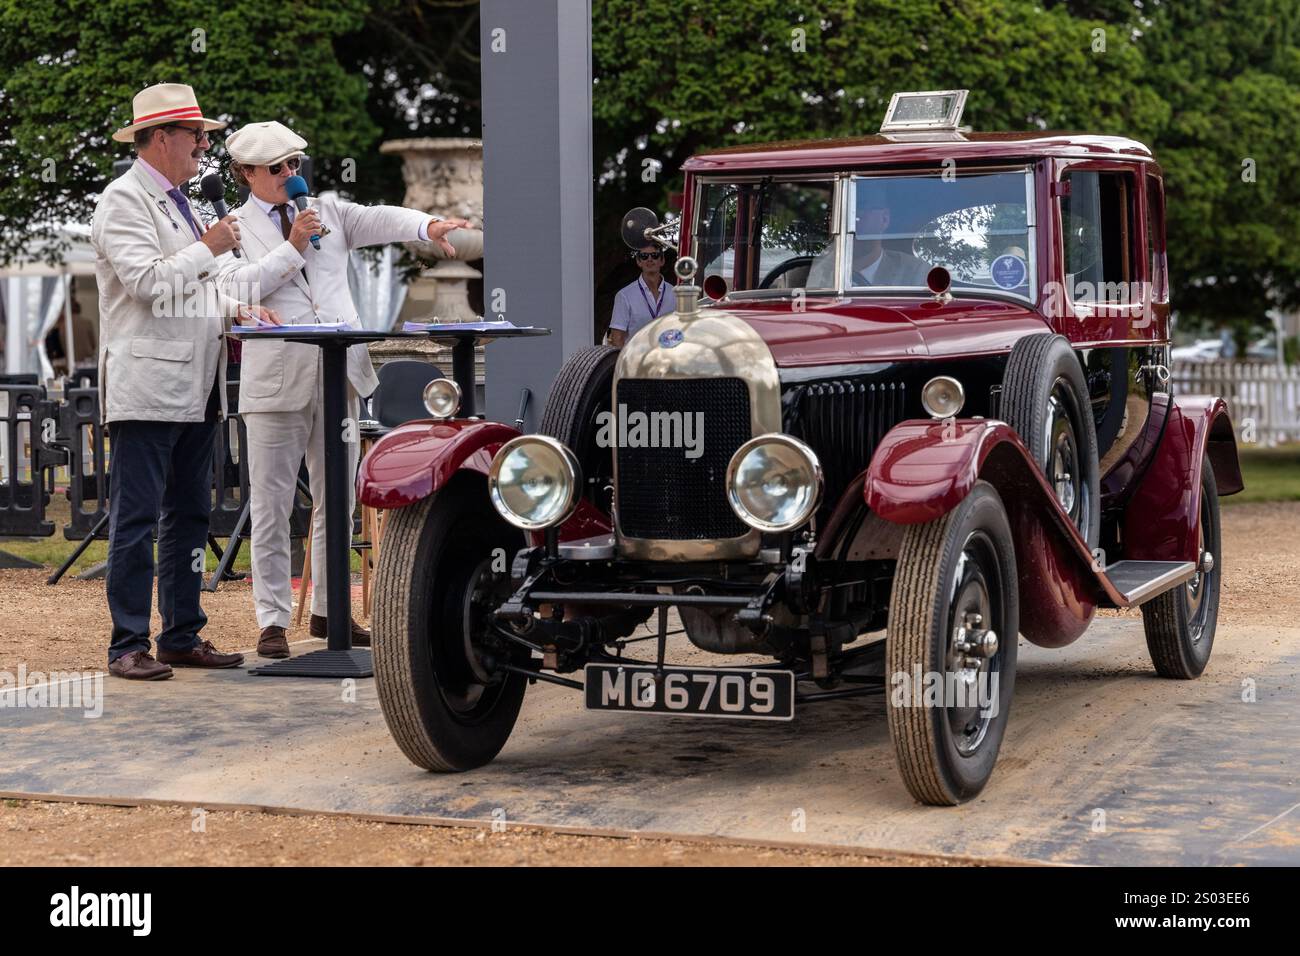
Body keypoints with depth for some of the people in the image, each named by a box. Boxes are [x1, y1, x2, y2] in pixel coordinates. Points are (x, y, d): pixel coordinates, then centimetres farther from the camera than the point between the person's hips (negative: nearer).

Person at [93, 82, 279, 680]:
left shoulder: (177, 201, 22)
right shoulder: (124, 200, -7)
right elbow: (147, 280, -20)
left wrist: (235, 312, 12)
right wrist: (209, 248, -10)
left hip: (195, 388, 9)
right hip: (145, 387, -9)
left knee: (190, 514, 11)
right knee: (136, 518, -6)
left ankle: (183, 636, 17)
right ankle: (128, 646, -3)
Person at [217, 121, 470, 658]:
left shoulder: (326, 210, 14)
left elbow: (378, 219, -4)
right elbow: (237, 287, -11)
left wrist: (426, 226, -23)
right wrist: (291, 246, -14)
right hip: (276, 381, -4)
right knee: (272, 507, -1)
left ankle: (328, 611, 22)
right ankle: (272, 620, 6)